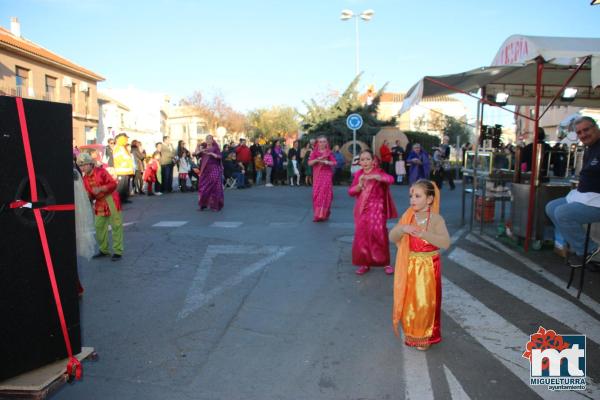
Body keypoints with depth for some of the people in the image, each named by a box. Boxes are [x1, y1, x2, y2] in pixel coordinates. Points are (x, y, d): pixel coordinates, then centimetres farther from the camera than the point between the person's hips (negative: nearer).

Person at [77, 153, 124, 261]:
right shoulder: (85, 179, 7)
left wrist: (100, 189, -25)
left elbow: (113, 184, -15)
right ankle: (104, 250, 24)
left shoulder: (101, 171, -9)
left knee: (116, 225, -5)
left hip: (111, 199, -6)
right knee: (99, 226, 9)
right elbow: (90, 195, 10)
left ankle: (118, 251, -1)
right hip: (99, 202, 6)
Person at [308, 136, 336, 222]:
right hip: (317, 175, 2)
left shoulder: (329, 153, 4)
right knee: (317, 193, -1)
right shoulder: (314, 153, 7)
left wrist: (326, 162, -15)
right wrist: (317, 159, -15)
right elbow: (309, 163, -1)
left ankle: (323, 214, -7)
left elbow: (334, 163, -1)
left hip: (327, 175, -2)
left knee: (325, 192, -10)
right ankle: (318, 214, 10)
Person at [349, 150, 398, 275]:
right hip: (362, 210, 4)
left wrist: (374, 176, -37)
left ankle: (385, 263, 4)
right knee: (362, 236, 4)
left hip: (376, 209, -4)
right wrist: (359, 185, -15)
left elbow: (391, 179, -24)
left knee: (378, 234, -11)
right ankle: (364, 263, 17)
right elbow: (350, 191, 5)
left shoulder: (378, 172, -4)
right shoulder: (358, 174, 7)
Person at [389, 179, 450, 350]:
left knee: (425, 303, 7)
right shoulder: (407, 216, 0)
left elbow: (446, 243, -26)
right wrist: (402, 229, -23)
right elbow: (392, 237, -3)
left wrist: (422, 233, -37)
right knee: (408, 302, 12)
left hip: (428, 269, -3)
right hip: (409, 268, 3)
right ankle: (410, 334, 33)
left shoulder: (436, 219, -13)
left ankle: (424, 337, 29)